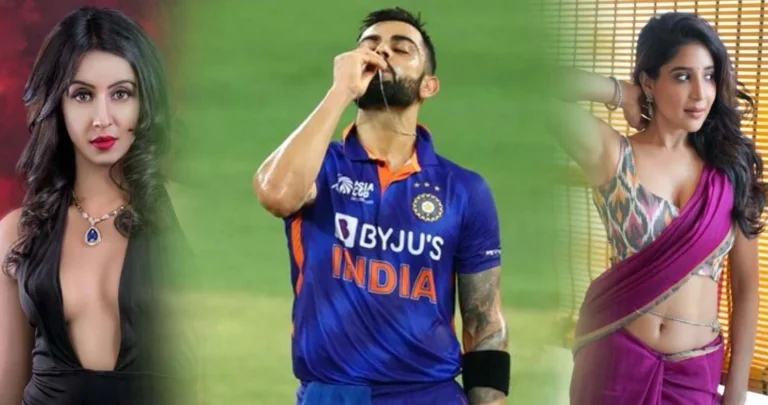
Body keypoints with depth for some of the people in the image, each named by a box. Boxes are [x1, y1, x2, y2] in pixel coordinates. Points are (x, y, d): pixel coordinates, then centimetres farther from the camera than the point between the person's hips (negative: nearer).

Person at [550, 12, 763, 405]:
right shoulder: (613, 156, -6)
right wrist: (620, 93, -6)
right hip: (616, 360, -2)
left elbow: (746, 286, 4)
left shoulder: (731, 168, 2)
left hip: (697, 372, 2)